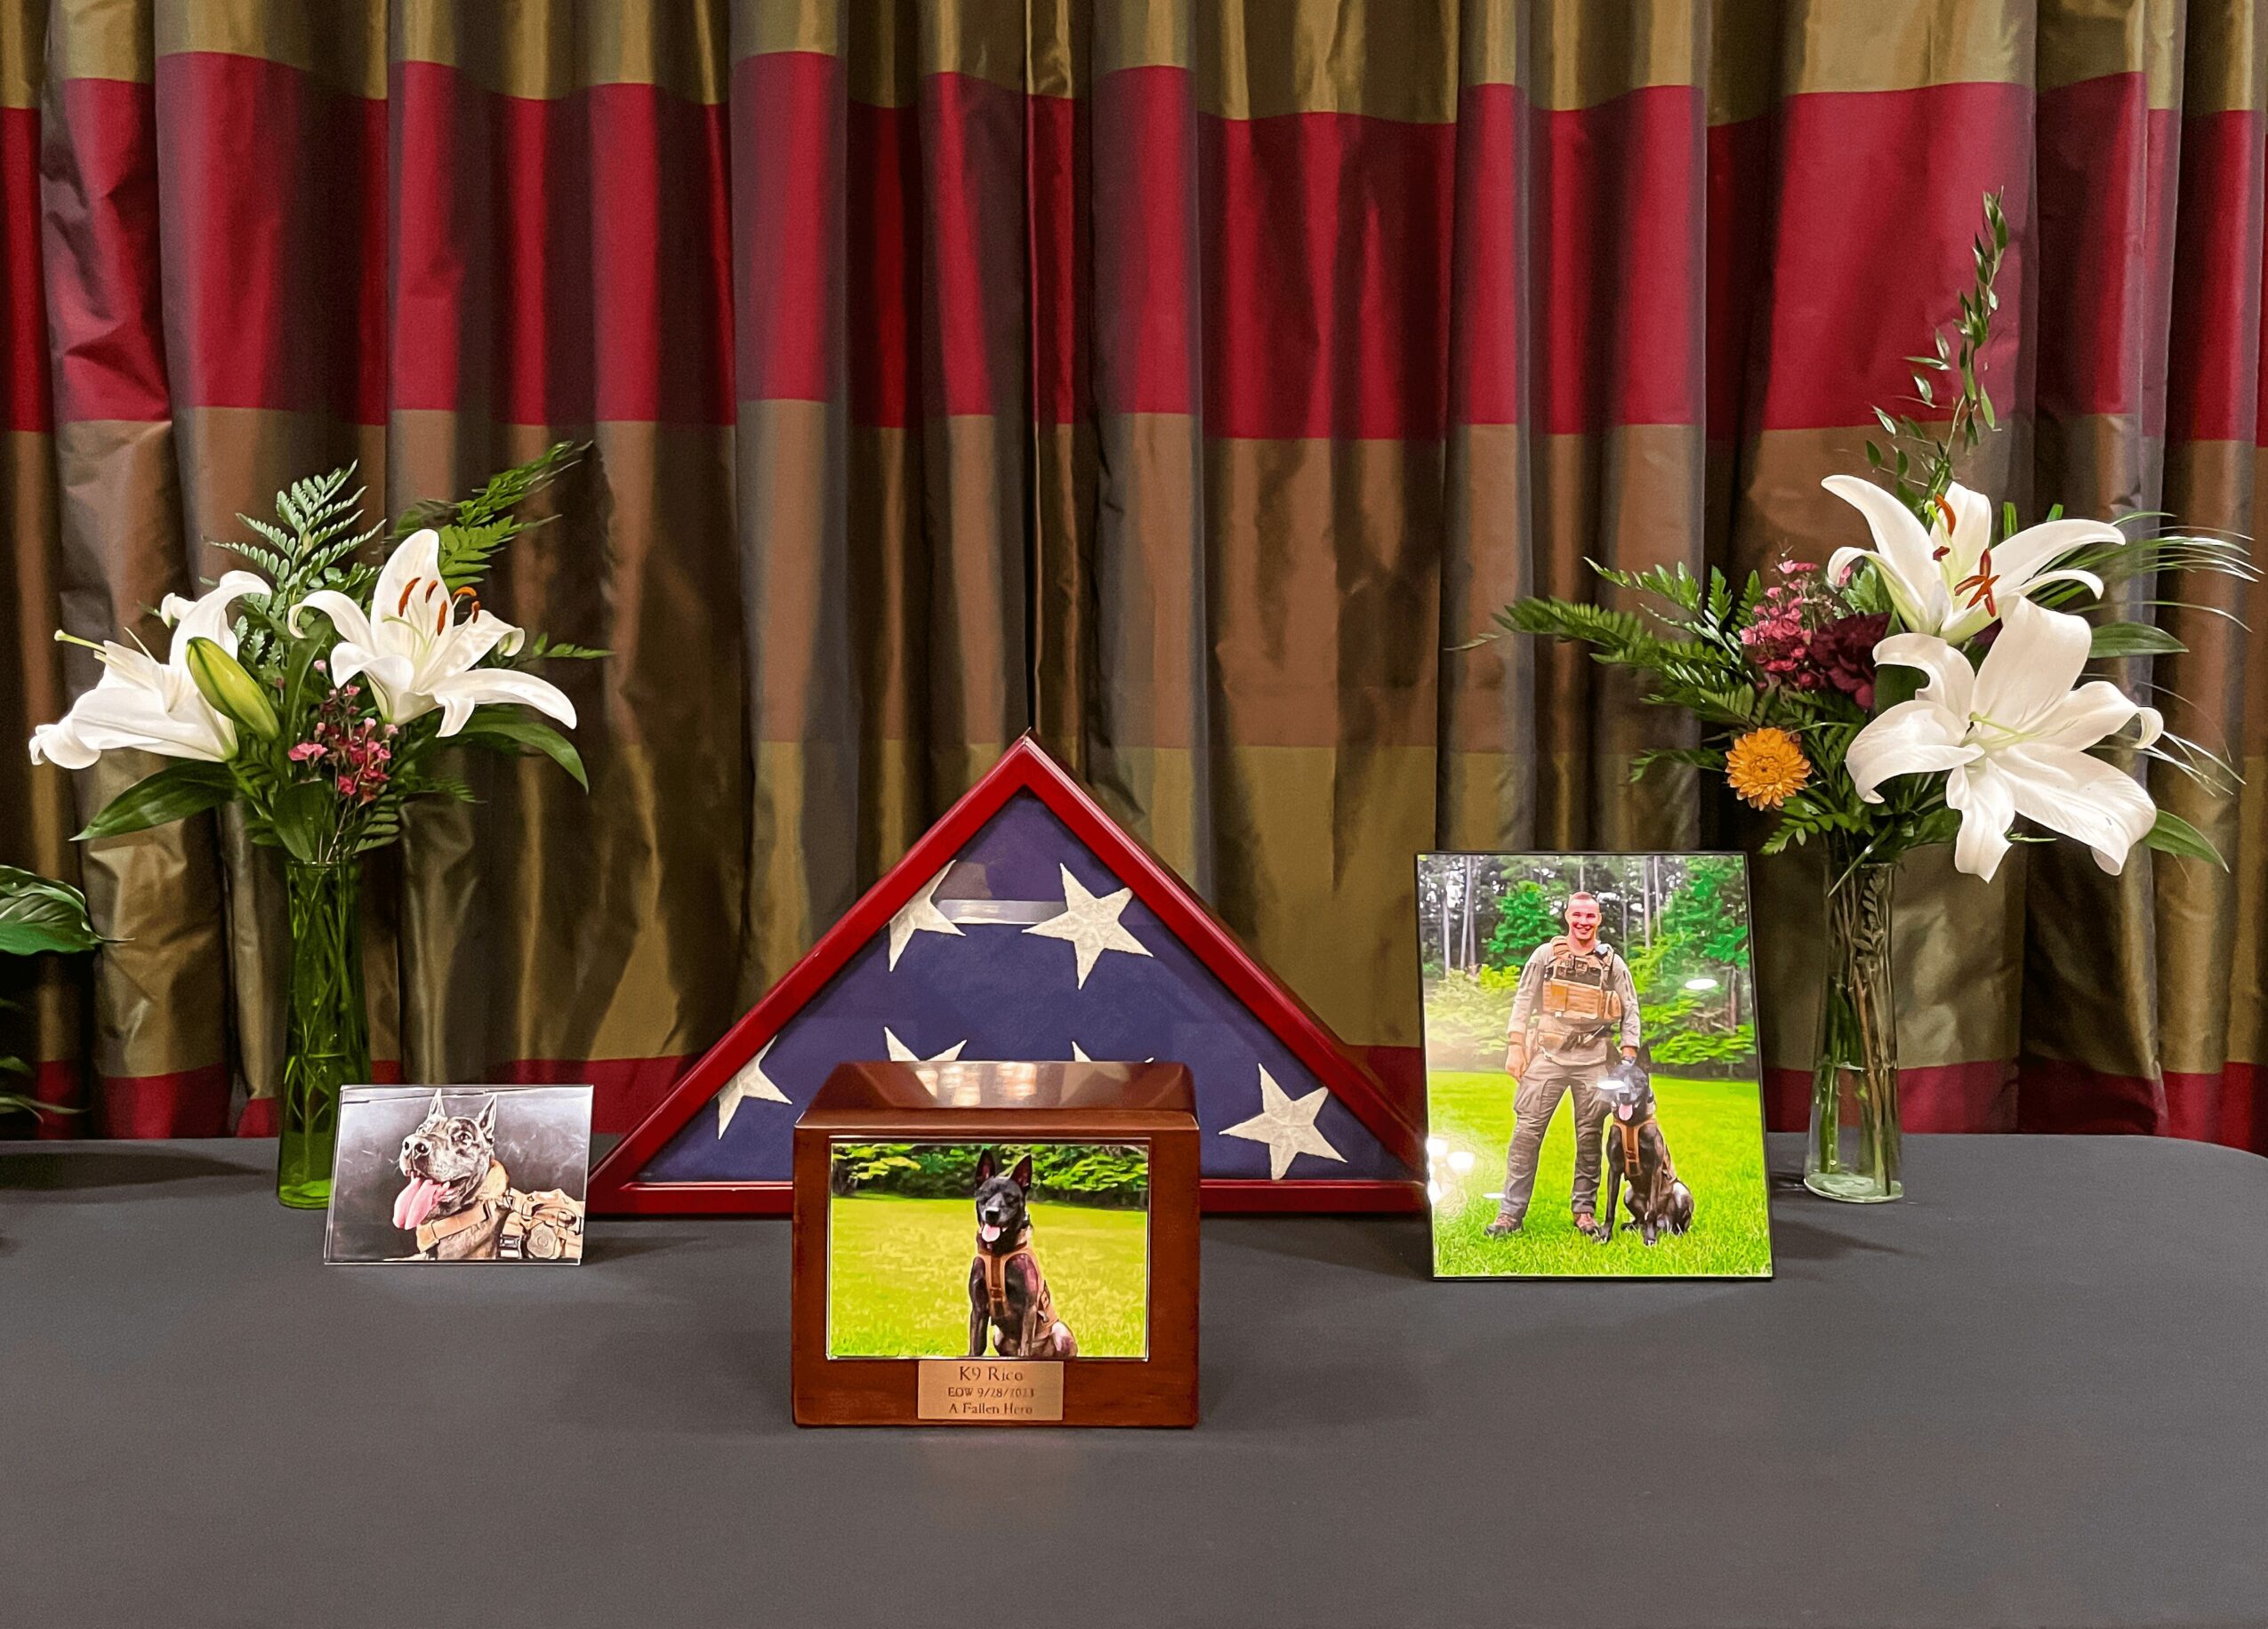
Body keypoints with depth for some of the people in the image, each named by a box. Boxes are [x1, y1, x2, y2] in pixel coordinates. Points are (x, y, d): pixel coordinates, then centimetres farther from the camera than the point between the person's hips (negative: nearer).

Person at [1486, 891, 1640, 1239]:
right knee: (1527, 1131, -5)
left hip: (1595, 1058, 1)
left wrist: (1629, 1057, 3)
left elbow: (1630, 1012, 12)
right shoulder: (1546, 955, 7)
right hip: (1548, 1053, -1)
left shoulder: (1613, 964, 10)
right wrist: (1514, 1048, -2)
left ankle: (1585, 1210, 16)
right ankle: (1510, 1212, -2)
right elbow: (1523, 1002, 6)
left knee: (1590, 1136, 5)